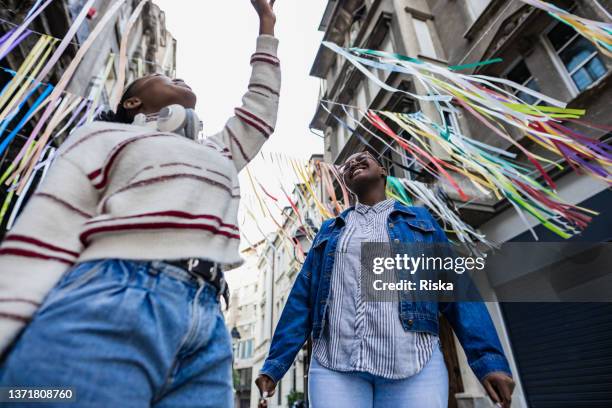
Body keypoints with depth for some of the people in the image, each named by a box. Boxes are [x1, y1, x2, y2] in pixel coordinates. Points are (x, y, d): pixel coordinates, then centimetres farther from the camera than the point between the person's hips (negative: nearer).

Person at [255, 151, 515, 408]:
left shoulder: (420, 220, 13)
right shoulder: (329, 230, 16)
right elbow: (303, 297, 10)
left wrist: (489, 358, -4)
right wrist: (274, 364, 5)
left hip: (412, 364, 0)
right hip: (333, 365, 2)